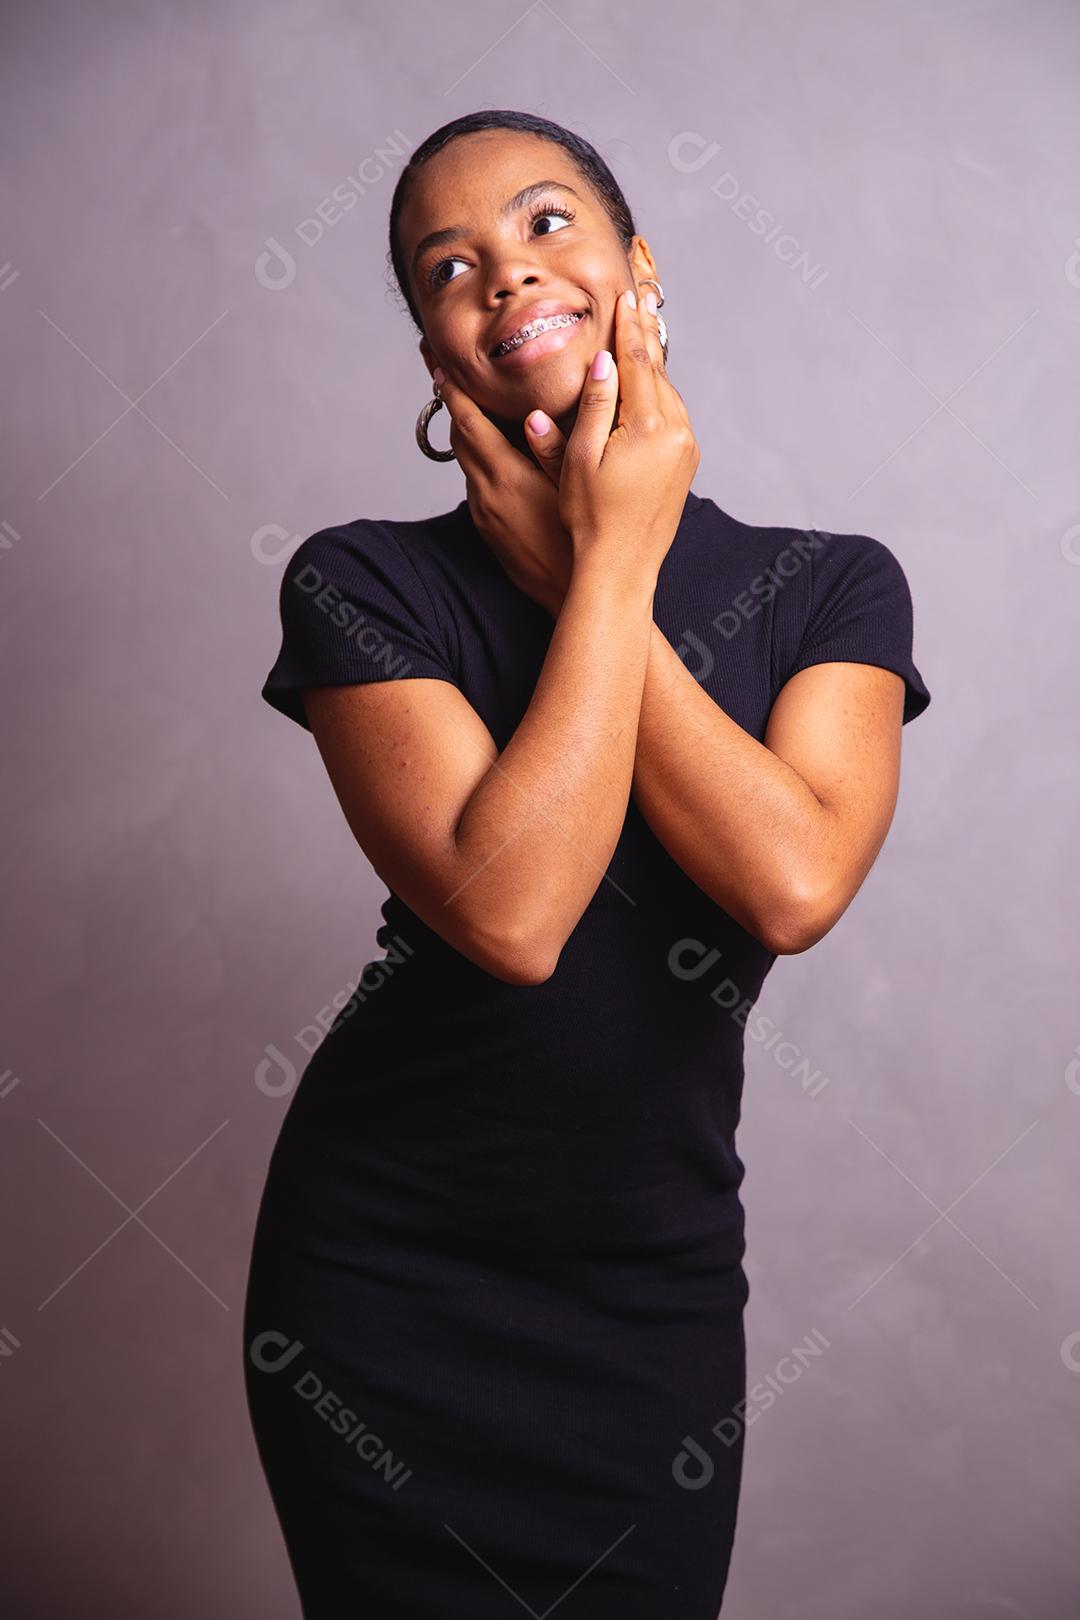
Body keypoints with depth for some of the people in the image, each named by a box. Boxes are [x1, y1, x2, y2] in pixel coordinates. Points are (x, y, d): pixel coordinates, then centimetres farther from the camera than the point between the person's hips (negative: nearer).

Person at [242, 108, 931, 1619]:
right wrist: (614, 556, -18)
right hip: (384, 1272, -1)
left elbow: (793, 884, -22)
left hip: (659, 1284, 2)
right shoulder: (366, 583, -10)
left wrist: (584, 565, -17)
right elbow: (510, 913, -25)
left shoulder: (832, 584, -3)